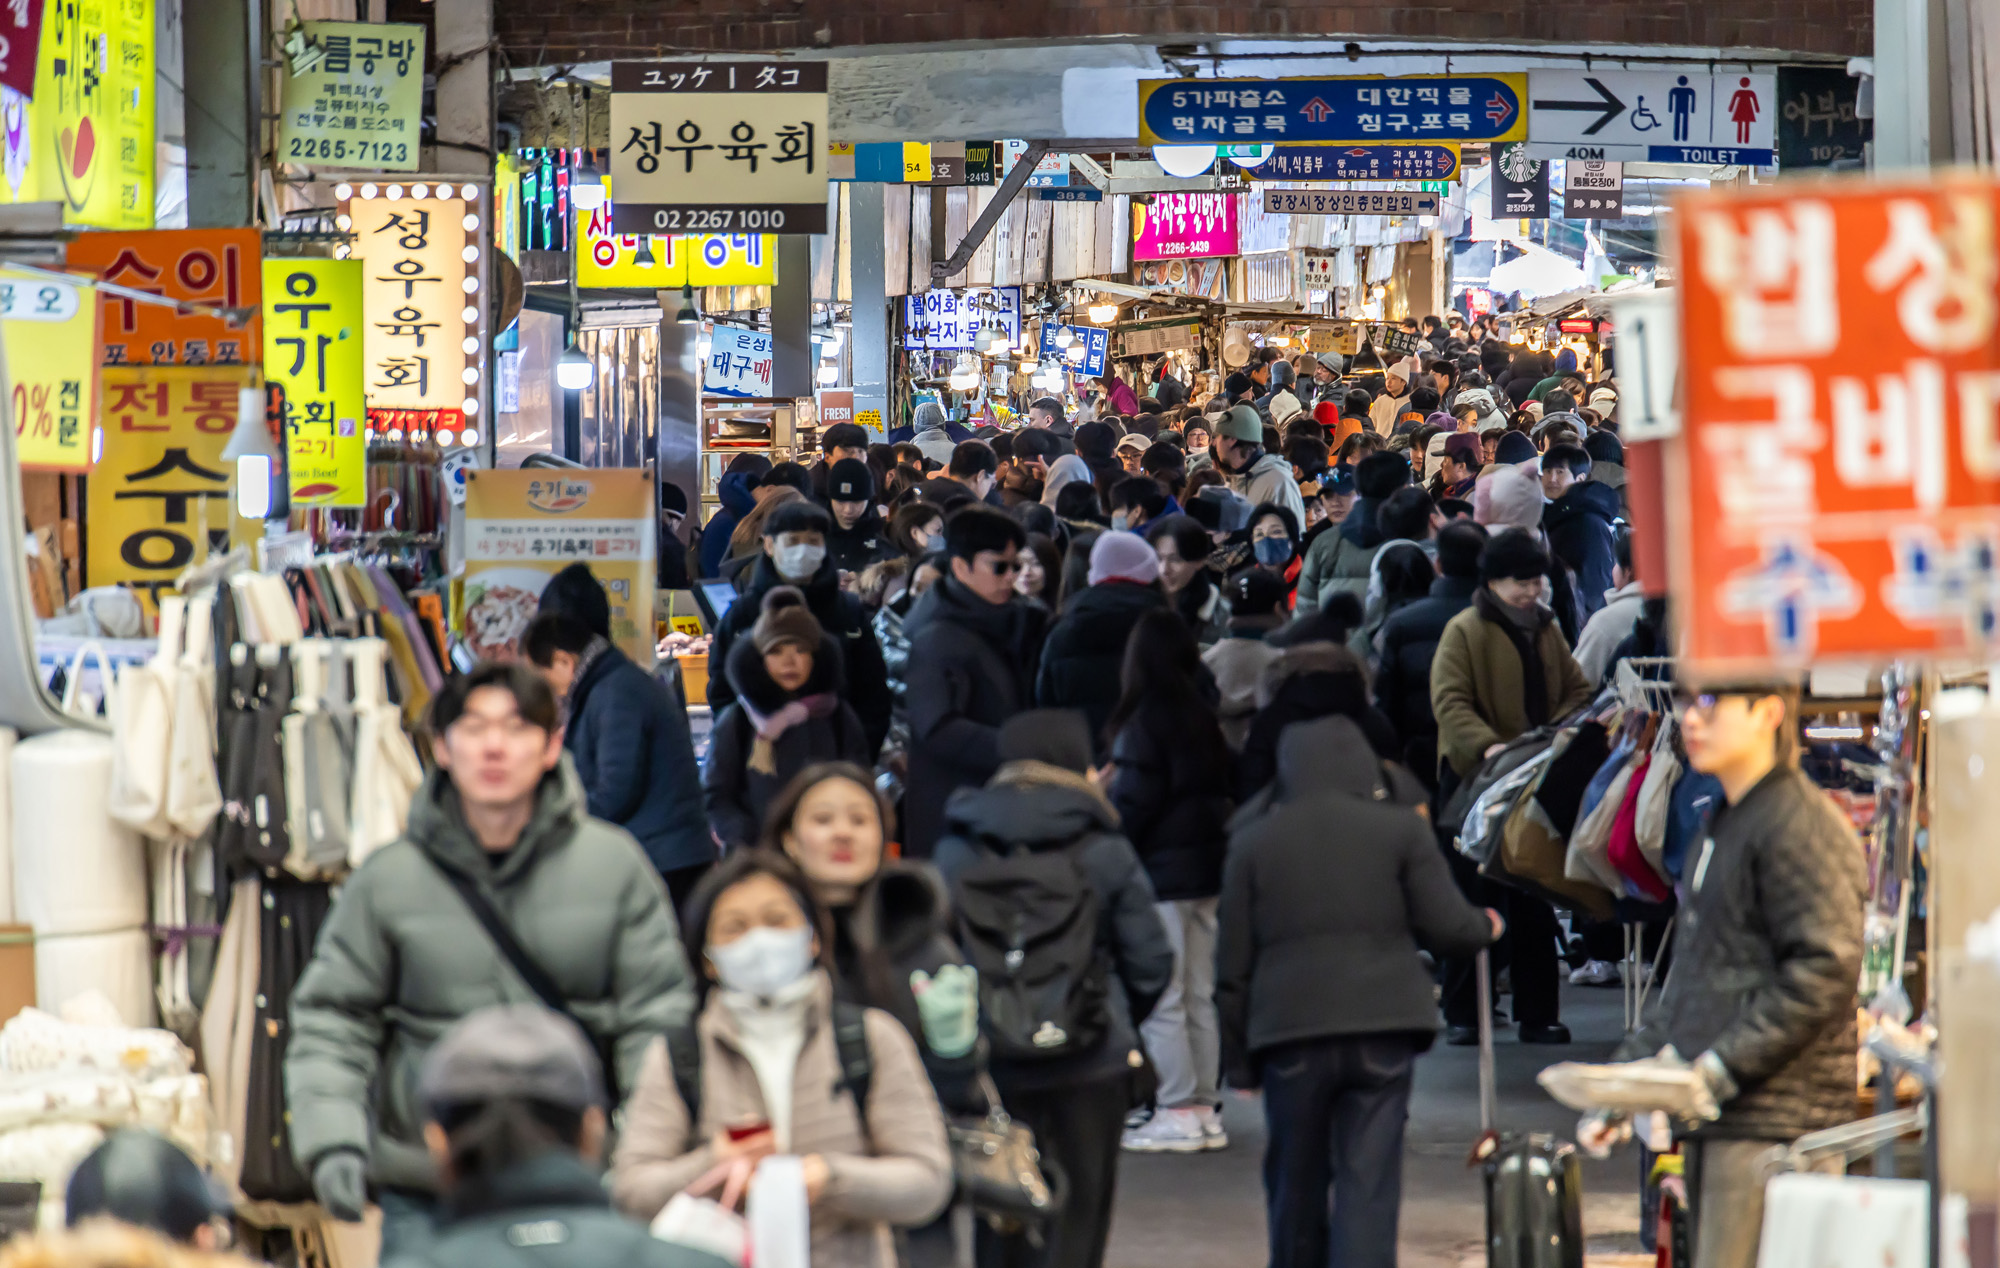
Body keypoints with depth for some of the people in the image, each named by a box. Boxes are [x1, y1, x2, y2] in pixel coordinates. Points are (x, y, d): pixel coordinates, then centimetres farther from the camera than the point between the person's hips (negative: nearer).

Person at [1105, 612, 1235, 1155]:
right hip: (1205, 869, 8)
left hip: (1160, 871, -8)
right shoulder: (1204, 715, 7)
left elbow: (1132, 804, -14)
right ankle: (1205, 1107, 15)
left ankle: (1178, 1113, -4)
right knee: (1198, 997, 12)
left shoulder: (1145, 721, -14)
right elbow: (1222, 790, 12)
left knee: (1161, 1002, -3)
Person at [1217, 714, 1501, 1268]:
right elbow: (1444, 925, 1)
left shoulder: (1252, 843, 7)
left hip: (1289, 1035, 1)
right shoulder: (1399, 829, 2)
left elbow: (1232, 967, 7)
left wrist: (1238, 1059, 13)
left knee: (1295, 1185, 15)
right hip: (1382, 1028, -1)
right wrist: (1485, 926, 24)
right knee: (1368, 1185, -3)